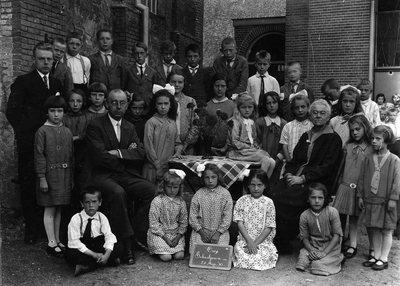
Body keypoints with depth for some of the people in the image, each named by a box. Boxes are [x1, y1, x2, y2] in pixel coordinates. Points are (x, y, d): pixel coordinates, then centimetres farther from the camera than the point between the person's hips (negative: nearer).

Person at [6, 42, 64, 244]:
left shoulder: (57, 84, 15)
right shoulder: (22, 82, 0)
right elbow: (12, 111, -5)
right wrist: (23, 132, -8)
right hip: (29, 144, -3)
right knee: (28, 186, 3)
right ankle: (31, 228, 14)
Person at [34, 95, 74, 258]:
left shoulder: (67, 132, 9)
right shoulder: (42, 132, -6)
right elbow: (39, 156, -9)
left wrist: (72, 177, 12)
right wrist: (42, 178, -13)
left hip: (65, 176, 5)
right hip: (50, 175, -5)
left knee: (59, 209, 12)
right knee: (50, 209, 0)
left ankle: (57, 240, 22)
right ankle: (51, 243, 7)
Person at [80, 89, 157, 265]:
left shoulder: (129, 128, 15)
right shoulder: (95, 126, -4)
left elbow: (141, 153, 1)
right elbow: (100, 156, -16)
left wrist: (118, 153, -13)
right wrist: (127, 154, -6)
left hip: (125, 175, 6)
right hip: (100, 175, -5)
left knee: (150, 189, -19)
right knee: (118, 193, -35)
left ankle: (140, 236, -7)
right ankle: (126, 242, -23)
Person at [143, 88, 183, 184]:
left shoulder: (172, 123, 10)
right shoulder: (151, 122, -5)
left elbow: (177, 142, 18)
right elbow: (148, 146, -10)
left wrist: (177, 152, -4)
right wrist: (158, 166, -11)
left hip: (169, 167, 4)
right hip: (153, 168, -4)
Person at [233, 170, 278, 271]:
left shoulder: (268, 202, 0)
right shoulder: (242, 201, 3)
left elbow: (269, 228, -3)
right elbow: (240, 223, -1)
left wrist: (256, 243, -12)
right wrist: (249, 240, -13)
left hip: (263, 240, -1)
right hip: (245, 239, 1)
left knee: (264, 254, -27)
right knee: (239, 249, -27)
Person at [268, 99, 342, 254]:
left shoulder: (333, 139, 0)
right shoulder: (306, 136, 20)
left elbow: (326, 167, -10)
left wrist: (302, 178, -17)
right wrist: (289, 174, -4)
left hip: (316, 183, -6)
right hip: (295, 178, 6)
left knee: (280, 199, -28)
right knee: (270, 193, -20)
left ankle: (283, 245, -13)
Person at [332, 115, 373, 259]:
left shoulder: (371, 149, -5)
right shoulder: (347, 146, 5)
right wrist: (340, 182, 9)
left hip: (359, 188, -2)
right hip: (344, 186, 2)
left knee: (353, 216, 6)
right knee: (339, 216, 3)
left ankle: (352, 245, 16)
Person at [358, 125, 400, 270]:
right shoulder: (368, 159, 7)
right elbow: (362, 178, 10)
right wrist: (360, 196, 8)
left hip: (385, 201, -4)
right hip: (370, 200, 4)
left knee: (386, 231, 4)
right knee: (374, 230, 12)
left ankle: (383, 259, 12)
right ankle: (376, 256, 23)